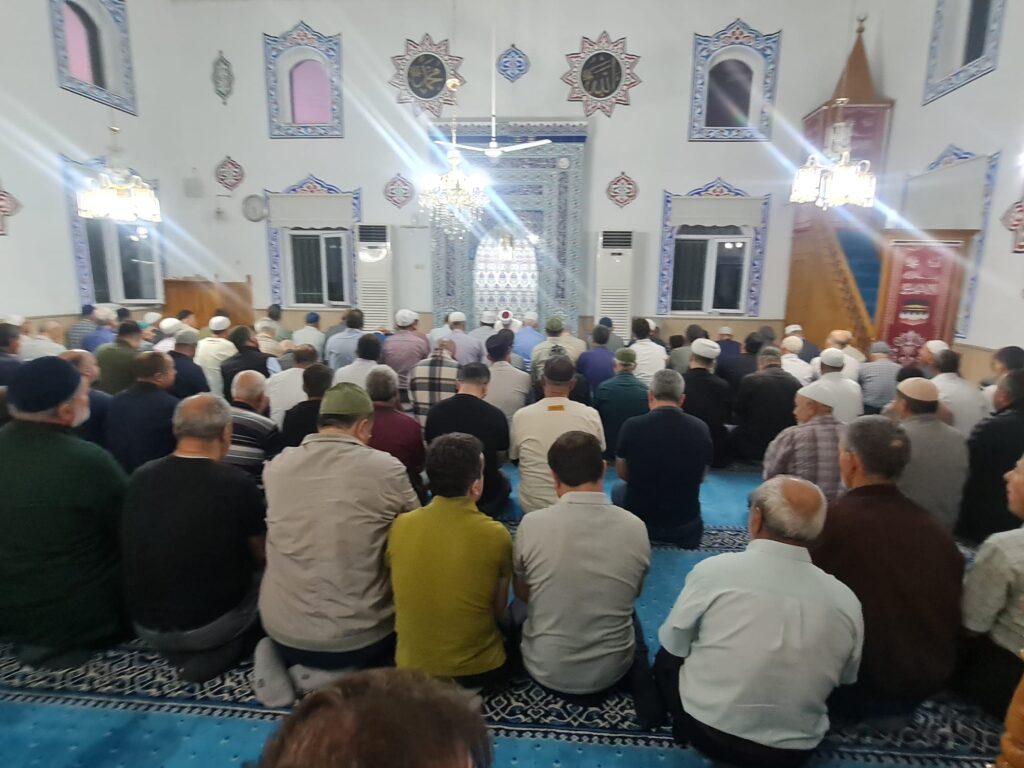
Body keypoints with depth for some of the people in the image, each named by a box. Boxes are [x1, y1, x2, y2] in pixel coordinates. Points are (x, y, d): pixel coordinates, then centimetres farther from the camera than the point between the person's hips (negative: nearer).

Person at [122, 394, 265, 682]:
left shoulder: (140, 477, -7)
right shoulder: (237, 483, -20)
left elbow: (155, 548, 12)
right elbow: (260, 559, -4)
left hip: (145, 625, 5)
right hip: (210, 623, -5)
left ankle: (183, 653, 14)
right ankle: (212, 656, 7)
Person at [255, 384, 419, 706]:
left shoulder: (276, 467, -4)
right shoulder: (387, 468, -16)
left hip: (283, 630, 4)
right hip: (360, 635, -4)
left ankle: (286, 662, 7)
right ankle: (344, 673, 2)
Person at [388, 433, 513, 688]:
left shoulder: (399, 526, -11)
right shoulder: (496, 535, -19)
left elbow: (403, 600, 4)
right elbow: (500, 612, -4)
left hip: (411, 668, 4)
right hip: (479, 671, -3)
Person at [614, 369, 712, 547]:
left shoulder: (632, 426, -16)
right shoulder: (700, 428, -11)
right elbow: (700, 478, 6)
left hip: (639, 521, -2)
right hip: (685, 523, 3)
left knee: (618, 487, 29)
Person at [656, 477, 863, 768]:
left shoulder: (714, 569, -21)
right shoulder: (848, 601, -11)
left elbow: (673, 645, -7)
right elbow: (846, 680, 6)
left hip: (708, 730, -3)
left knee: (667, 656, 22)